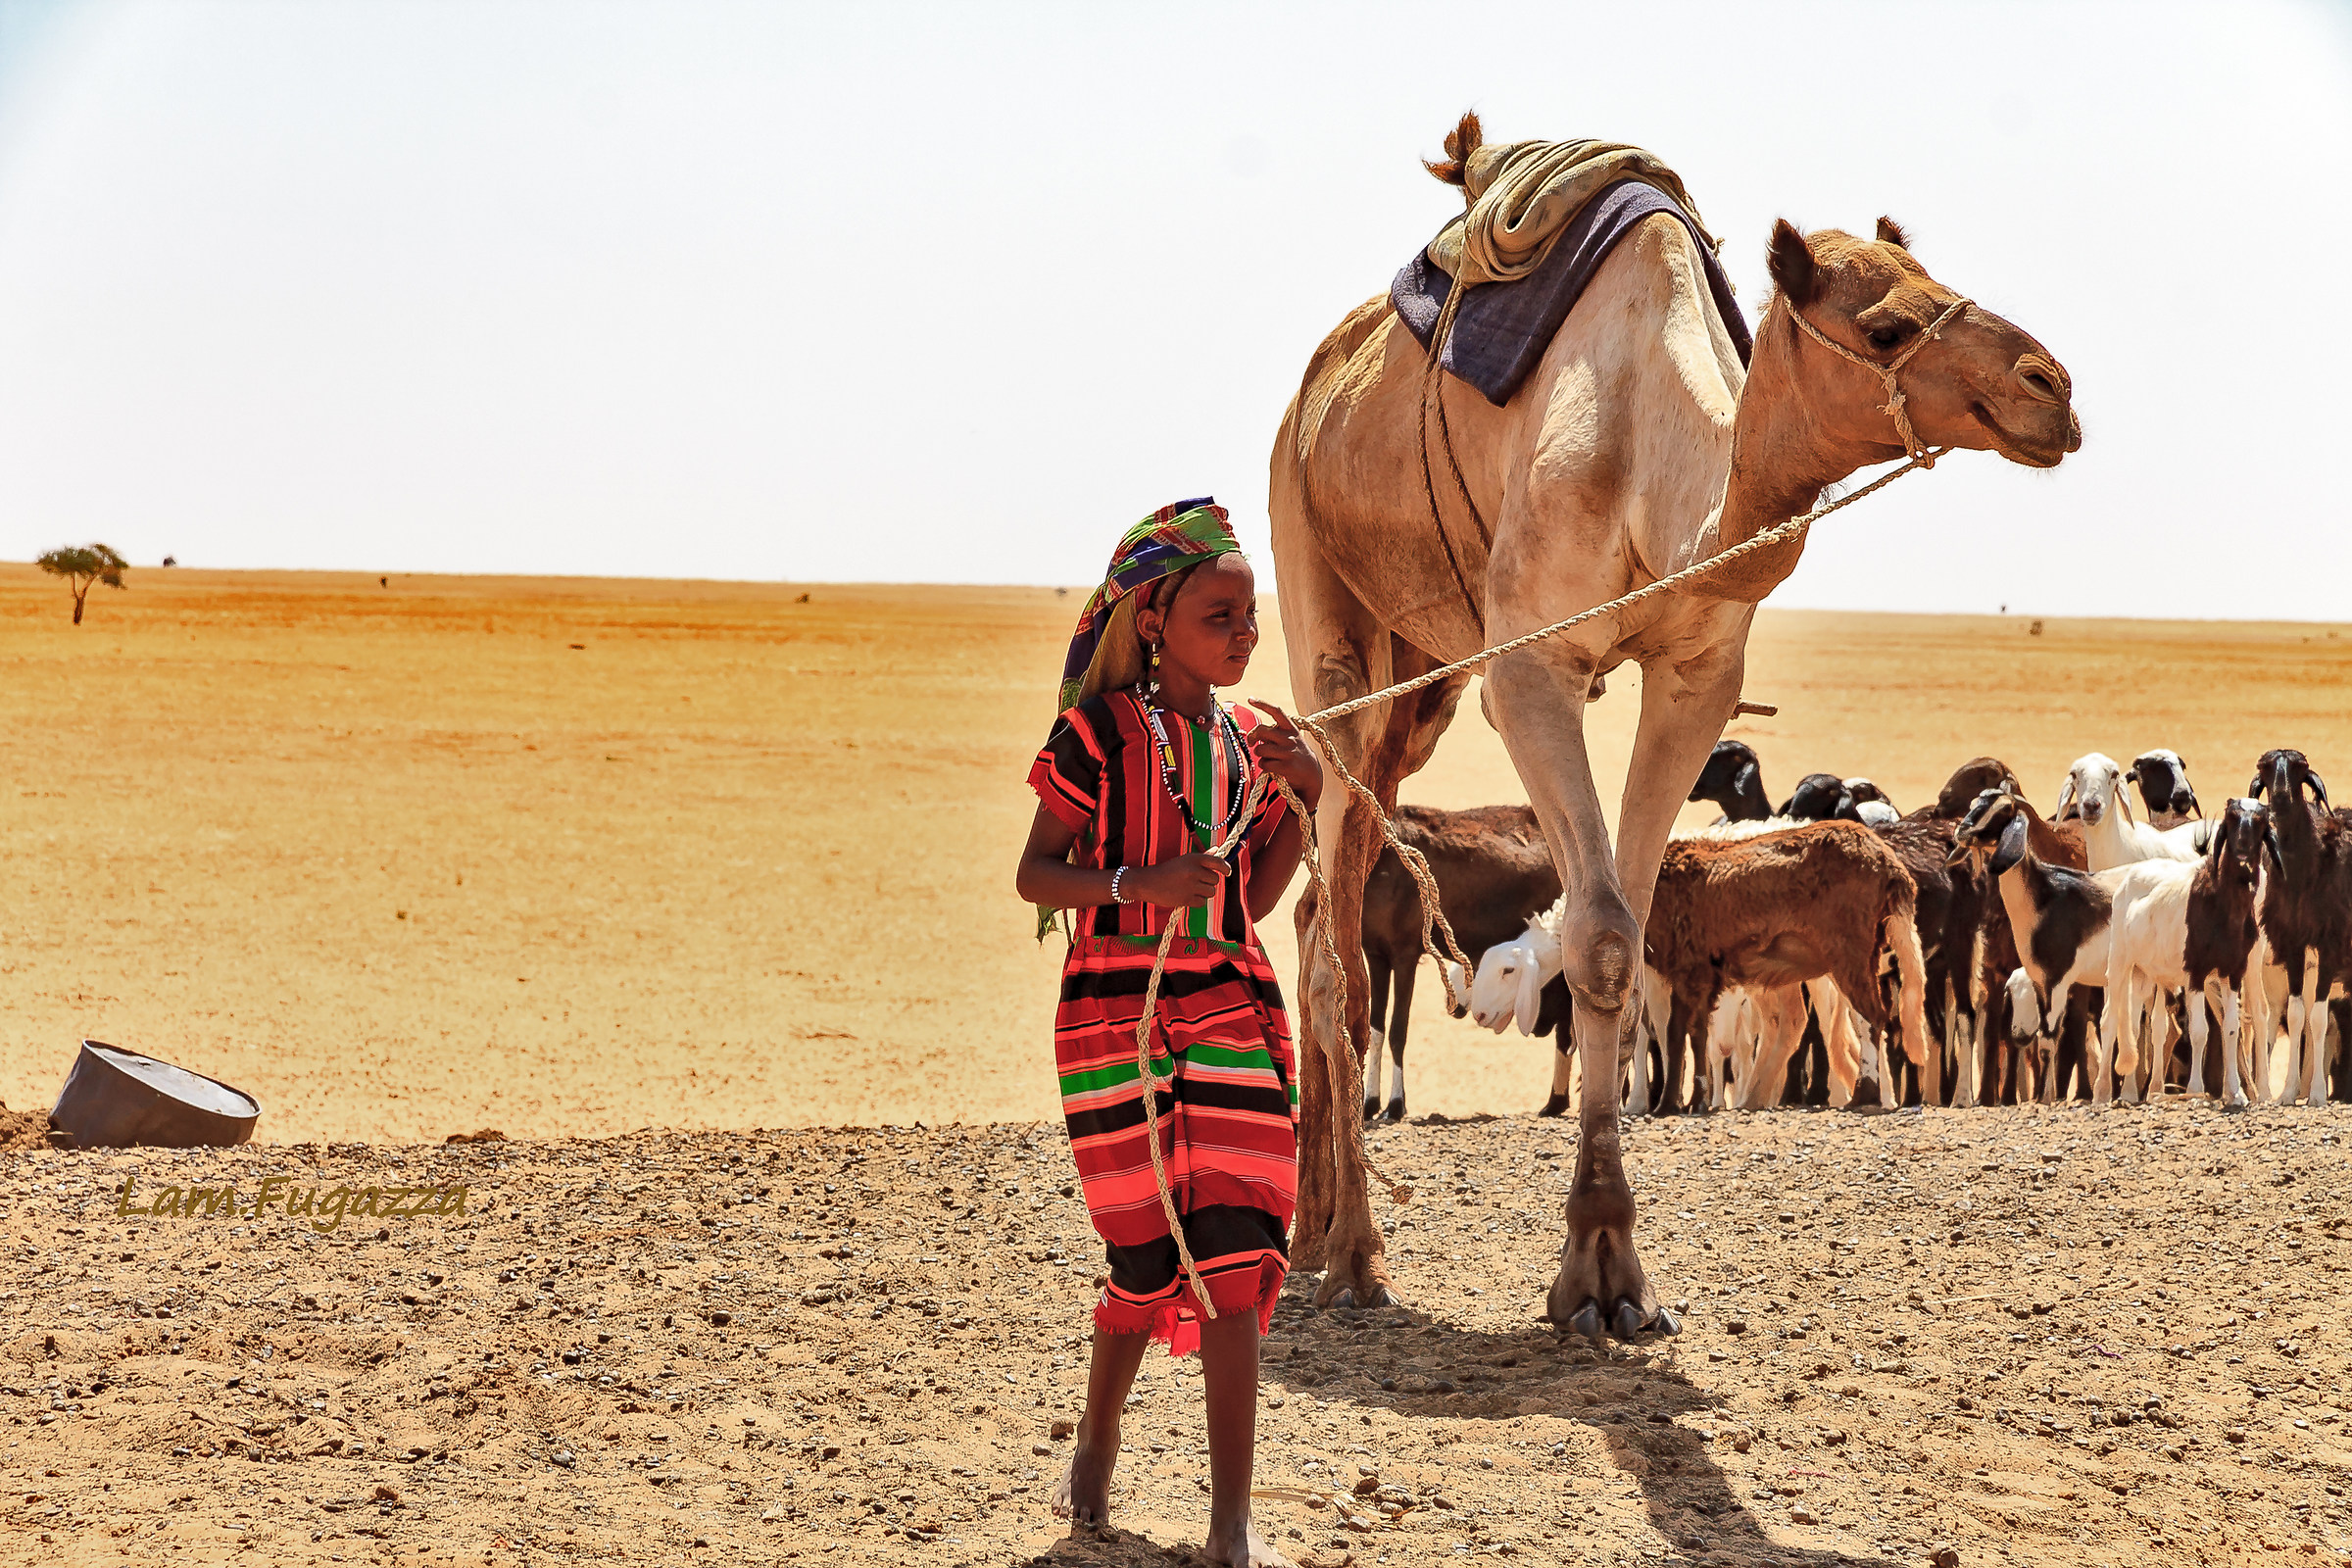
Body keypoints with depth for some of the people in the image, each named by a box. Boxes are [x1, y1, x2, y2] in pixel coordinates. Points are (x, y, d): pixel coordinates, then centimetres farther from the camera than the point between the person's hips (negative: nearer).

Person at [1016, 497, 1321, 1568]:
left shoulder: (1255, 741, 10)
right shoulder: (1100, 733, -5)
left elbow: (1253, 897, 12)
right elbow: (1036, 873, -5)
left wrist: (1305, 795, 1)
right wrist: (1135, 883, -21)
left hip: (1229, 1009, 3)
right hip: (1114, 1009, -3)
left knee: (1233, 1252, -5)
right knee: (1148, 1254, 1)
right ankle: (1095, 1450, 30)